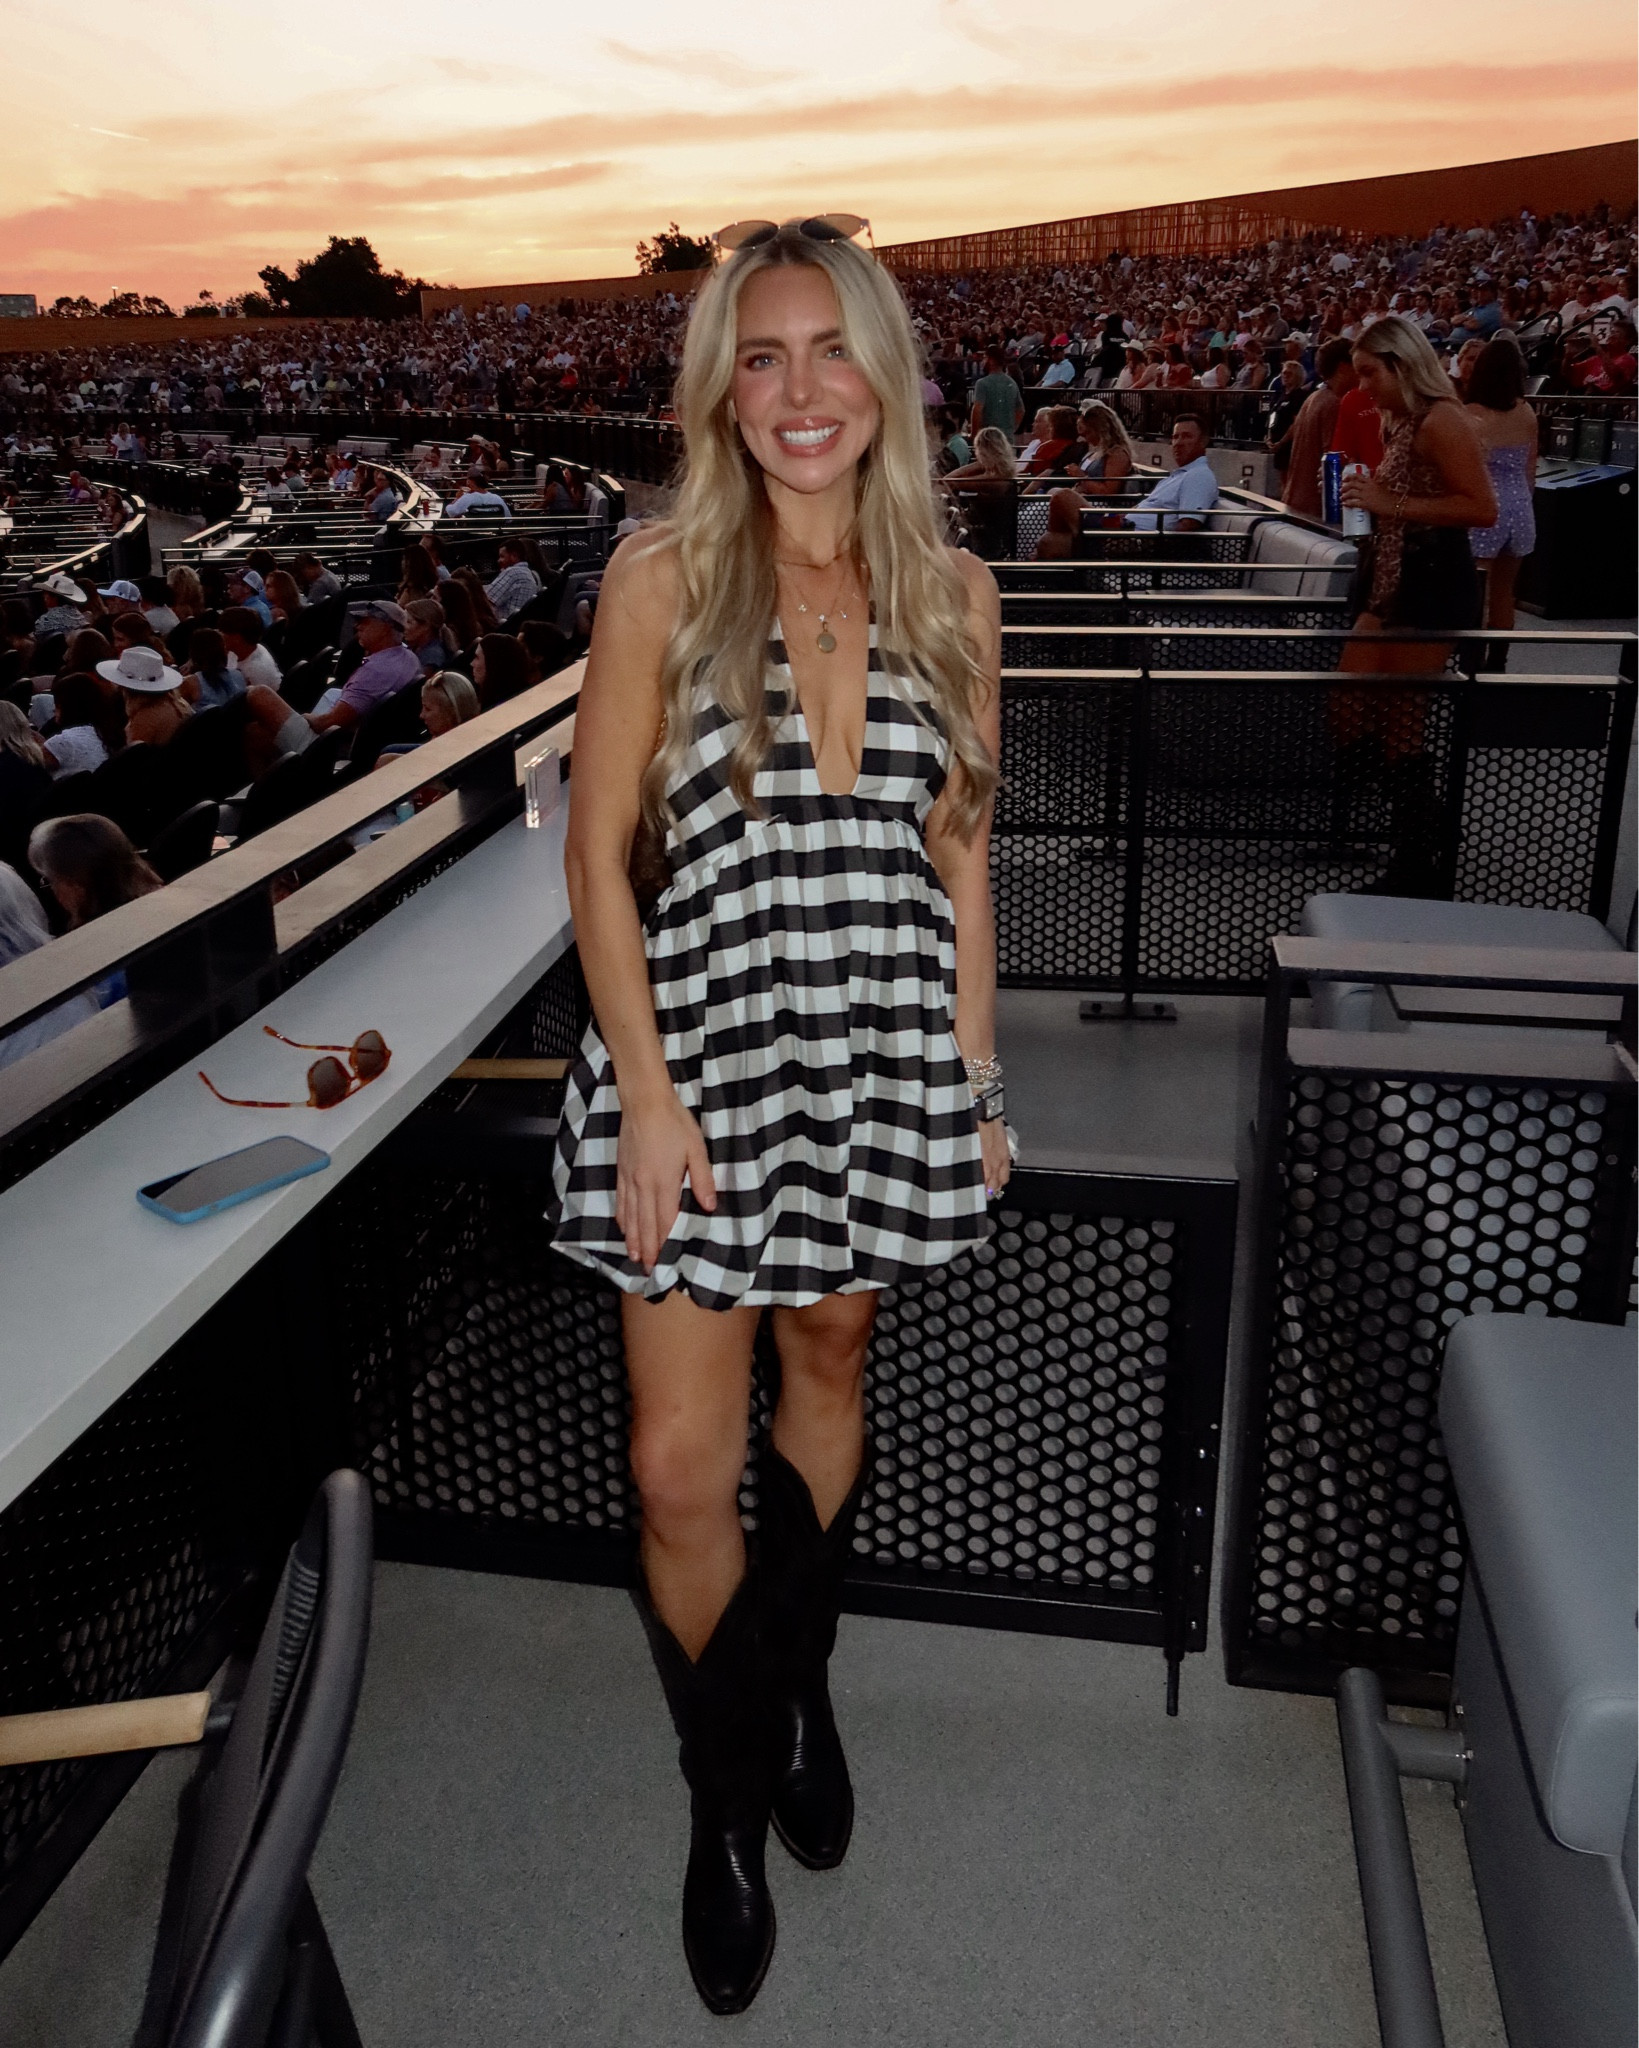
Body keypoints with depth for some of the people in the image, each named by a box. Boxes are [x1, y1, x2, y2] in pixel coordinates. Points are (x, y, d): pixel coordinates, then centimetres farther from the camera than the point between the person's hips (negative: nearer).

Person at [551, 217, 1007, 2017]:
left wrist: (974, 1090, 6)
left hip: (885, 1062, 3)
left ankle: (799, 1676, 48)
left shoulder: (951, 595, 3)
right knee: (681, 1468, 1)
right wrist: (646, 1093, -11)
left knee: (830, 1362, 20)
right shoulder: (662, 578, -6)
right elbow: (598, 852, -5)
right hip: (701, 1057, -2)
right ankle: (728, 1793, 29)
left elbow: (959, 861, 8)